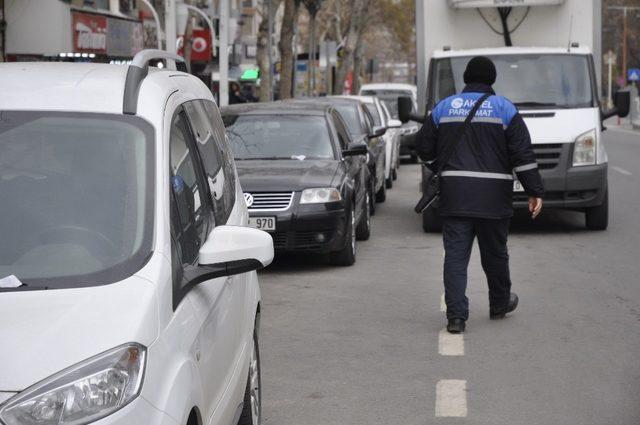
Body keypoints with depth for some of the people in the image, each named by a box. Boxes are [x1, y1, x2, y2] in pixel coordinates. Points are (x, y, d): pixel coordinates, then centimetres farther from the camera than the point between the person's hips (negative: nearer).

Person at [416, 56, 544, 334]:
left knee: (455, 254, -1)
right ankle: (499, 304, 32)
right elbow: (523, 154, -3)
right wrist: (535, 192, 1)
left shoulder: (443, 108, 7)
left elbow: (424, 149, 10)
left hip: (454, 196, 1)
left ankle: (456, 315, -8)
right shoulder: (504, 109, 1)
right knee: (495, 253, 14)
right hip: (493, 196, -1)